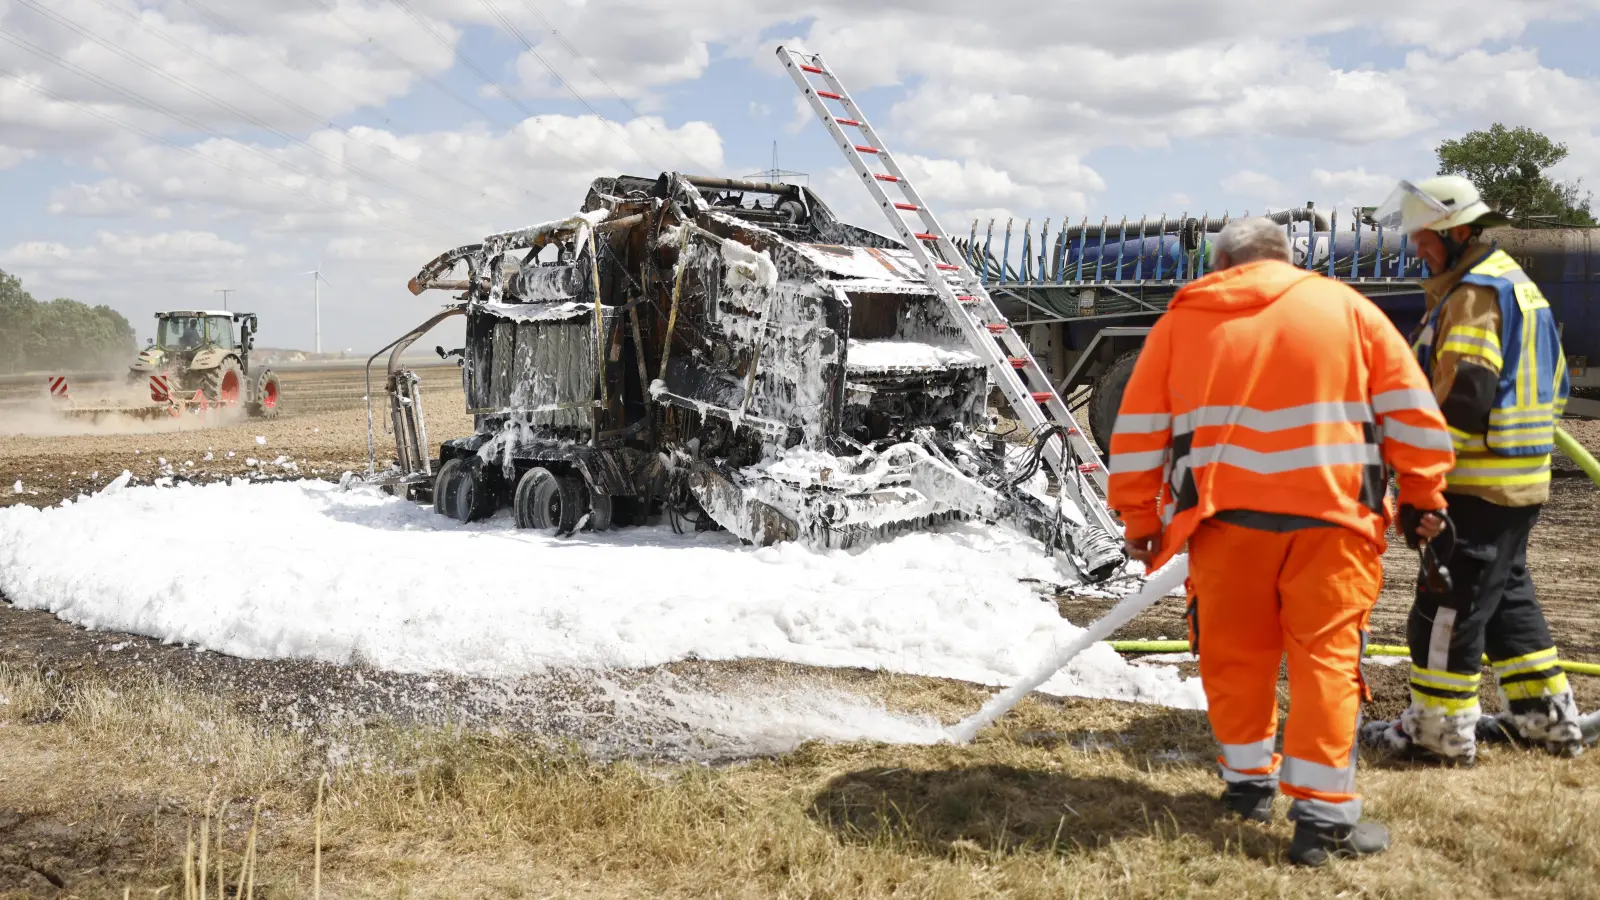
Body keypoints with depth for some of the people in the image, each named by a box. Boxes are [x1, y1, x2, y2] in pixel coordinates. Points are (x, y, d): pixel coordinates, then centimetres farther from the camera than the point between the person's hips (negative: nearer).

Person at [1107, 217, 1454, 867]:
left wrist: (1139, 520, 14)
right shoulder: (1344, 306, 11)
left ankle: (1249, 784, 28)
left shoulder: (1181, 320, 11)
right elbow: (1411, 408, 7)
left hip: (1226, 515, 1)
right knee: (1327, 657, 4)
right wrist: (1423, 495, 13)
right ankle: (1324, 816, 4)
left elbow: (1138, 431, 9)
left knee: (1235, 654, 15)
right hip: (1330, 517, -1)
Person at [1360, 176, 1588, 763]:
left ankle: (1439, 727, 4)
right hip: (1521, 480, 11)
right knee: (1507, 594, 19)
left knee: (1449, 604, -3)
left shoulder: (1475, 292, -16)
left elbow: (1464, 395, -24)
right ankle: (1547, 715, 26)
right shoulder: (1517, 285, 17)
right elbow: (1552, 383, 22)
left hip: (1477, 484, -11)